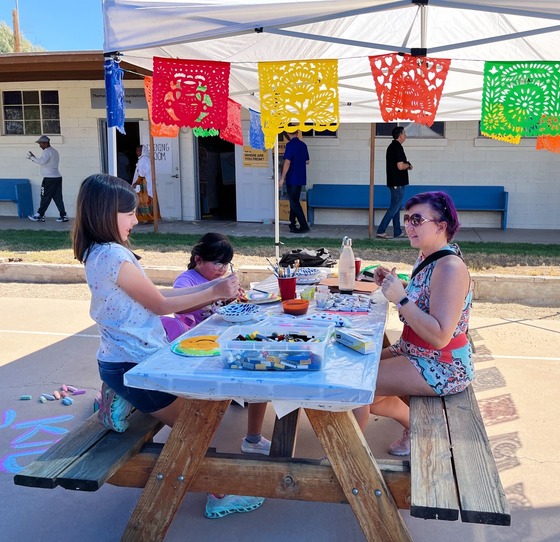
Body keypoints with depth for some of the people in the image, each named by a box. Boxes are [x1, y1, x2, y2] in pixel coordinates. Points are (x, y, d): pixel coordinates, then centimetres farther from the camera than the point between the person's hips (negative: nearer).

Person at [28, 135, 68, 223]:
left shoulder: (47, 151, -10)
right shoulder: (54, 151, 20)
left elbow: (42, 162, -26)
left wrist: (32, 157, -13)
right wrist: (34, 158, 19)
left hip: (49, 179, -9)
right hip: (57, 177, 9)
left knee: (45, 198, 0)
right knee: (58, 198, 6)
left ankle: (39, 215, 9)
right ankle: (63, 216, 2)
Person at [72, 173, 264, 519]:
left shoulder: (99, 253, 8)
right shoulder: (115, 256, -23)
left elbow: (155, 294, 9)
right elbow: (160, 304, -15)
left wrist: (212, 289, 6)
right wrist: (214, 292, -9)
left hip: (122, 360, 9)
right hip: (133, 367, -9)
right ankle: (218, 495, 16)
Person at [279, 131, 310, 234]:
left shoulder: (290, 145, -14)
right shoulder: (303, 145, 8)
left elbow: (287, 162, -19)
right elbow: (307, 162, 16)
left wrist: (282, 178, -15)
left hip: (292, 179, -8)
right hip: (301, 179, 8)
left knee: (294, 203, -3)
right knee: (294, 201, 16)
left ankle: (304, 226, -7)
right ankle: (292, 224, 22)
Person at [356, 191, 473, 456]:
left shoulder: (450, 267, -24)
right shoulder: (426, 257, 5)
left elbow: (440, 336, -30)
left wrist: (400, 298, -31)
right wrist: (392, 283, 2)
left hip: (442, 367, -10)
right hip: (414, 353, 10)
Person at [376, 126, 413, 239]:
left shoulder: (391, 146, 14)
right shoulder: (398, 147, -16)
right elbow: (400, 166, -23)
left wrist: (405, 164, 11)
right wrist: (409, 165, -4)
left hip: (393, 182, 10)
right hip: (398, 183, -10)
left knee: (396, 207, 12)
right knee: (394, 207, -6)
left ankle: (398, 232, 17)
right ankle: (380, 231, -6)